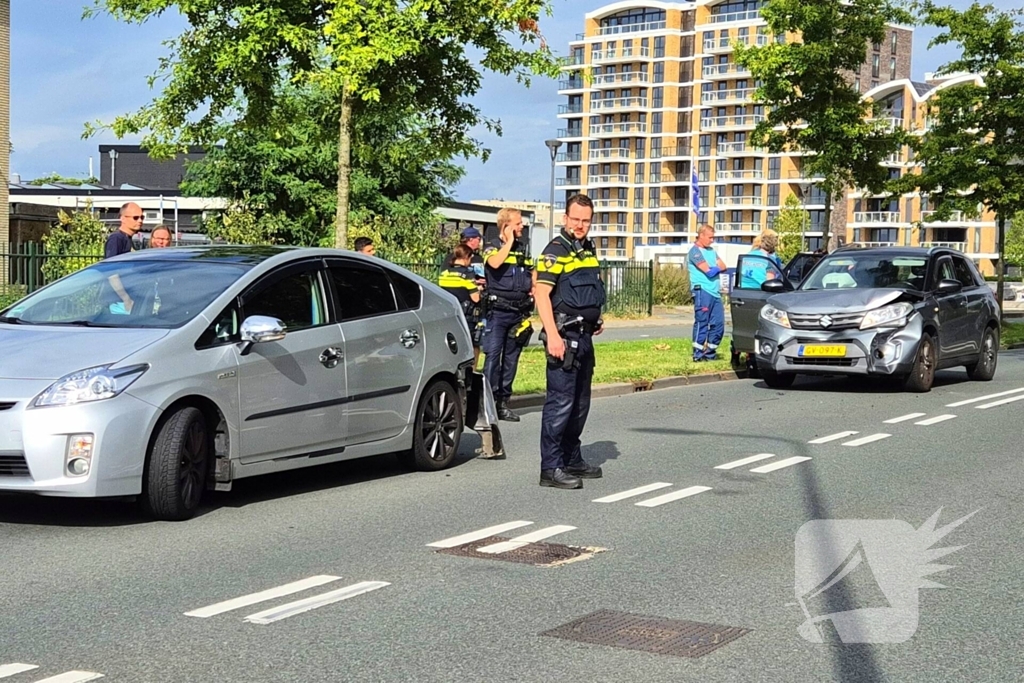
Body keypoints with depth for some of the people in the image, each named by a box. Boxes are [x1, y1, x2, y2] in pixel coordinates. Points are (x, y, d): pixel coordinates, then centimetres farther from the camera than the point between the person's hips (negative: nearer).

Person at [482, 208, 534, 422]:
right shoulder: (492, 248, -1)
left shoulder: (523, 250, 15)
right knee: (492, 355, -10)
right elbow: (495, 263, -23)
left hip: (520, 312, 6)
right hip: (498, 310, -5)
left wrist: (534, 287, 6)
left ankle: (503, 402, 12)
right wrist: (509, 242, -11)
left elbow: (532, 272, 27)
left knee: (511, 358, 7)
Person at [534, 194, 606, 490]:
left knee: (580, 402, 15)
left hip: (584, 335, 9)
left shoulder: (588, 250, 16)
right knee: (560, 402, -11)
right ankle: (550, 468, -9)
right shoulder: (556, 251, -10)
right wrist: (552, 335, -26)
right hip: (564, 336, -9)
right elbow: (542, 293, -18)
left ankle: (572, 459, 27)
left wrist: (596, 318, 16)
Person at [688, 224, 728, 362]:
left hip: (715, 292, 8)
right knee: (701, 323, -7)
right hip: (702, 291, -8)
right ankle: (698, 354, -3)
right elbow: (708, 271, -15)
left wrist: (715, 269, -6)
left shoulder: (711, 251, 21)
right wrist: (717, 268, 4)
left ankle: (710, 352, 14)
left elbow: (723, 267, 12)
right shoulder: (695, 251, -6)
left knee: (718, 324, 6)